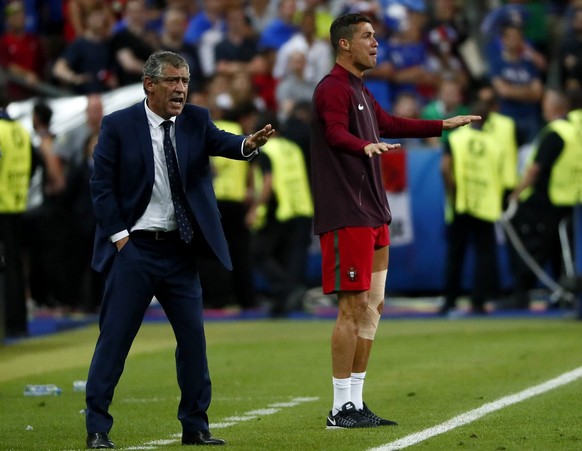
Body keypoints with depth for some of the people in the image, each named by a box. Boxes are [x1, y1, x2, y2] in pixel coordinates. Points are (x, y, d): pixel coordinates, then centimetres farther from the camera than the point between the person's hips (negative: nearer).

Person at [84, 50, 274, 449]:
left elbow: (221, 142, -14)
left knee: (193, 336, 4)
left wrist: (248, 144, -36)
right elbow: (101, 185, -3)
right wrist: (118, 234, -10)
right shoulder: (118, 126, -4)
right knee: (115, 337, -3)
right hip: (134, 248, -3)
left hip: (180, 249, 3)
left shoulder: (196, 120, 4)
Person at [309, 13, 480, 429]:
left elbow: (389, 124, 35)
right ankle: (342, 408, -6)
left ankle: (356, 403, 15)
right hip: (346, 215, -10)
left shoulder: (360, 91, 20)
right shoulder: (333, 88, -11)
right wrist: (366, 146, -47)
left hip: (372, 215, 10)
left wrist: (444, 125, 39)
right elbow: (337, 135, -27)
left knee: (372, 306, 10)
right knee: (353, 307, -9)